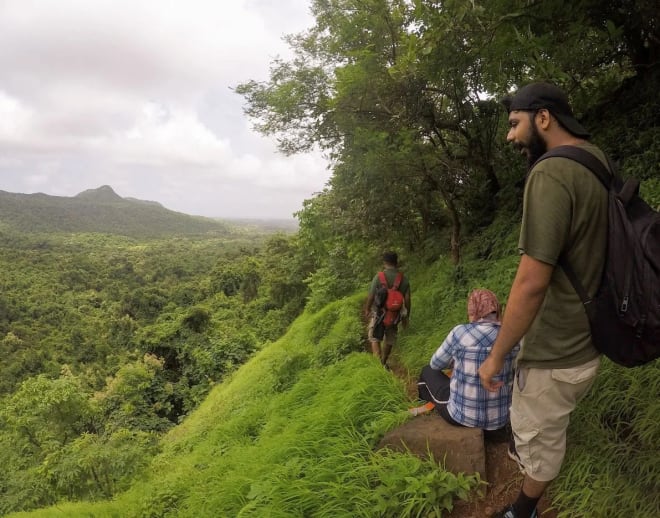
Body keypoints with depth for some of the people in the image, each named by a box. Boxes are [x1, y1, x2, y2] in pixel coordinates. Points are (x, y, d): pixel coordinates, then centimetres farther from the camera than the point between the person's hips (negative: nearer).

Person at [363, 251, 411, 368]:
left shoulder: (379, 277, -16)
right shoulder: (404, 279, -6)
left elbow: (371, 296, -12)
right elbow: (407, 299, -4)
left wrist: (367, 309, 5)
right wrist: (406, 317, 8)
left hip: (379, 313, -3)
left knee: (374, 338, 9)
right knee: (389, 340, 19)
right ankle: (383, 363, 34)